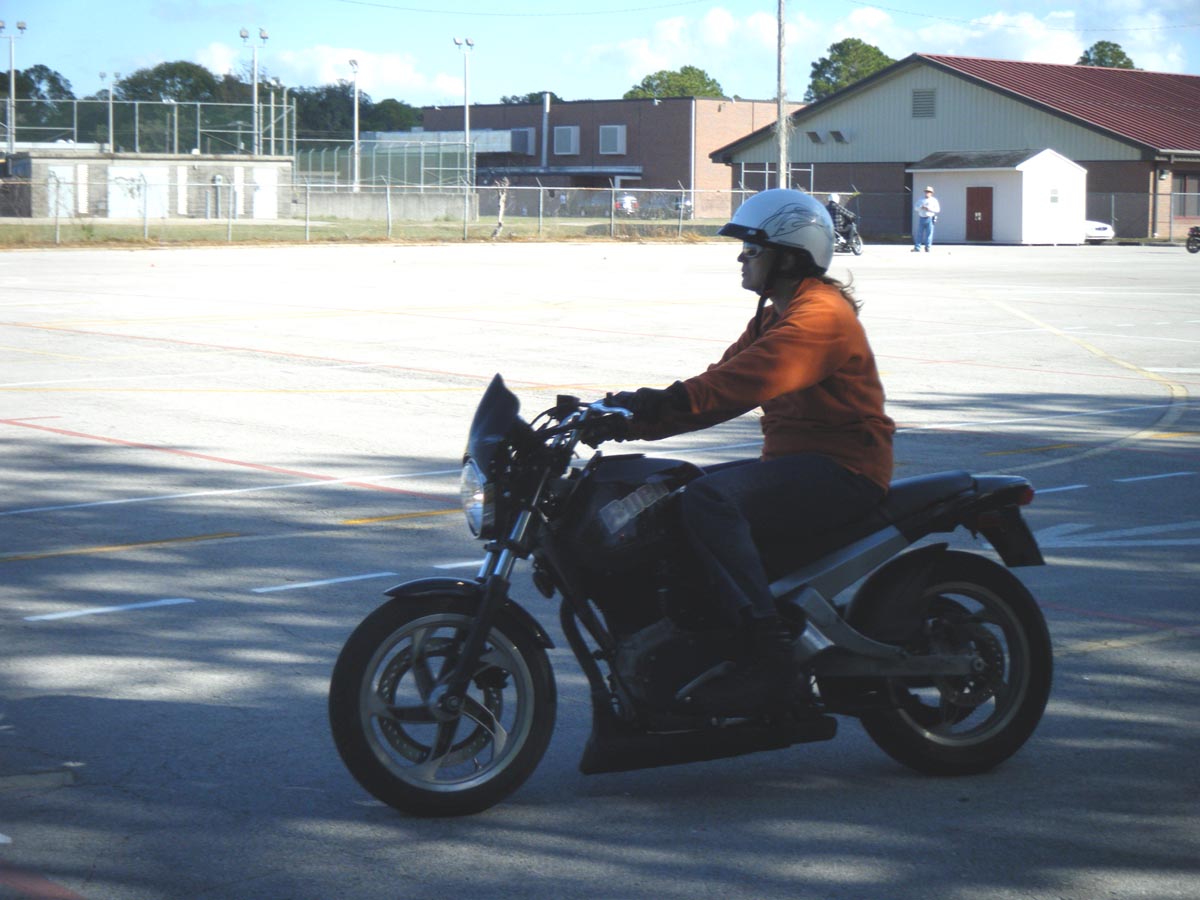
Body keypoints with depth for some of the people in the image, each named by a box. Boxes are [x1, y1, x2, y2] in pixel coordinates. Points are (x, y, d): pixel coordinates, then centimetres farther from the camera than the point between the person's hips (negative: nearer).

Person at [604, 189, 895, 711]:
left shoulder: (820, 316, -14)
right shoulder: (775, 317, 20)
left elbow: (741, 383, -28)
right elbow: (721, 379, 13)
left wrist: (659, 406, -34)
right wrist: (635, 416, -1)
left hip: (841, 469, -11)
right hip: (795, 462, 11)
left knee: (709, 499, -31)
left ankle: (767, 658, -35)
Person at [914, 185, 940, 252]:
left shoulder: (934, 200, 5)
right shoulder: (921, 200, 16)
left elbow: (937, 209, -3)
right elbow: (916, 207, 11)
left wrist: (929, 209, -15)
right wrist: (921, 207, -10)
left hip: (929, 218, -3)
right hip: (921, 218, 3)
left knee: (929, 234, -5)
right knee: (919, 234, -1)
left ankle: (927, 248, -1)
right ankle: (917, 248, -2)